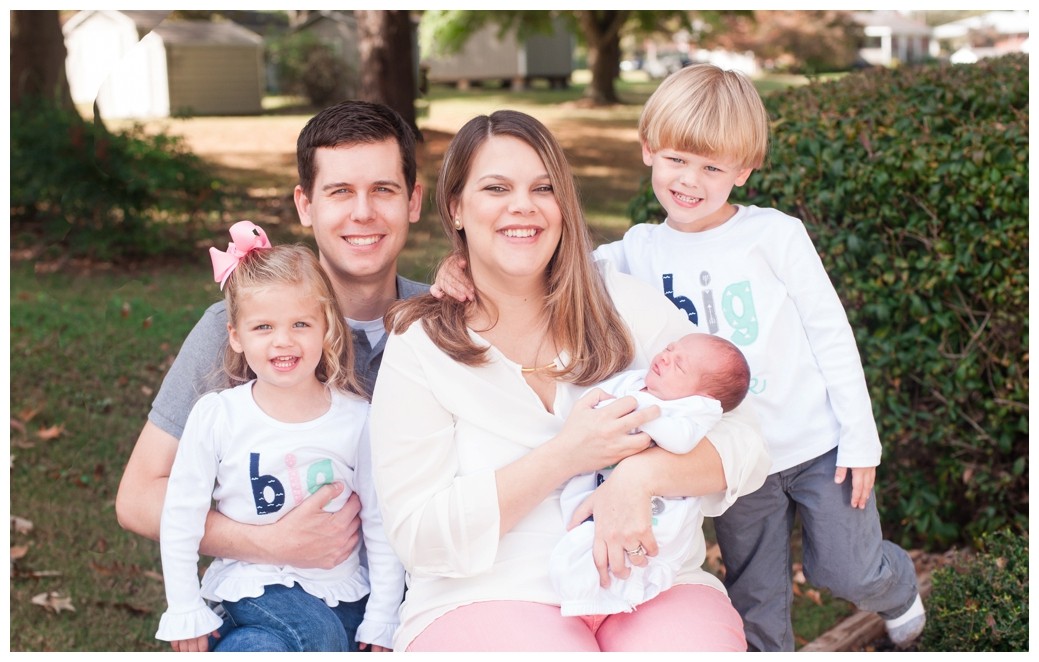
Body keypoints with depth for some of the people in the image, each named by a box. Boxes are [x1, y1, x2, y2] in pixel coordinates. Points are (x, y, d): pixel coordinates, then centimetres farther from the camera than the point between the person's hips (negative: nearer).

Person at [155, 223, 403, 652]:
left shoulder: (356, 418, -4)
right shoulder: (216, 416, -6)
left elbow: (381, 524, 1)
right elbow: (180, 518, 0)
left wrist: (381, 625, 0)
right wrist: (186, 616, 0)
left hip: (338, 594, 4)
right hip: (250, 593, -4)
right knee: (319, 635, -29)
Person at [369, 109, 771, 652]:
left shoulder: (627, 306, 6)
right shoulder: (419, 347, 0)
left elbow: (743, 444, 1)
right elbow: (418, 536, -7)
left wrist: (642, 472, -20)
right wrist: (563, 458, -16)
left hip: (653, 582, 3)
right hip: (485, 600, -2)